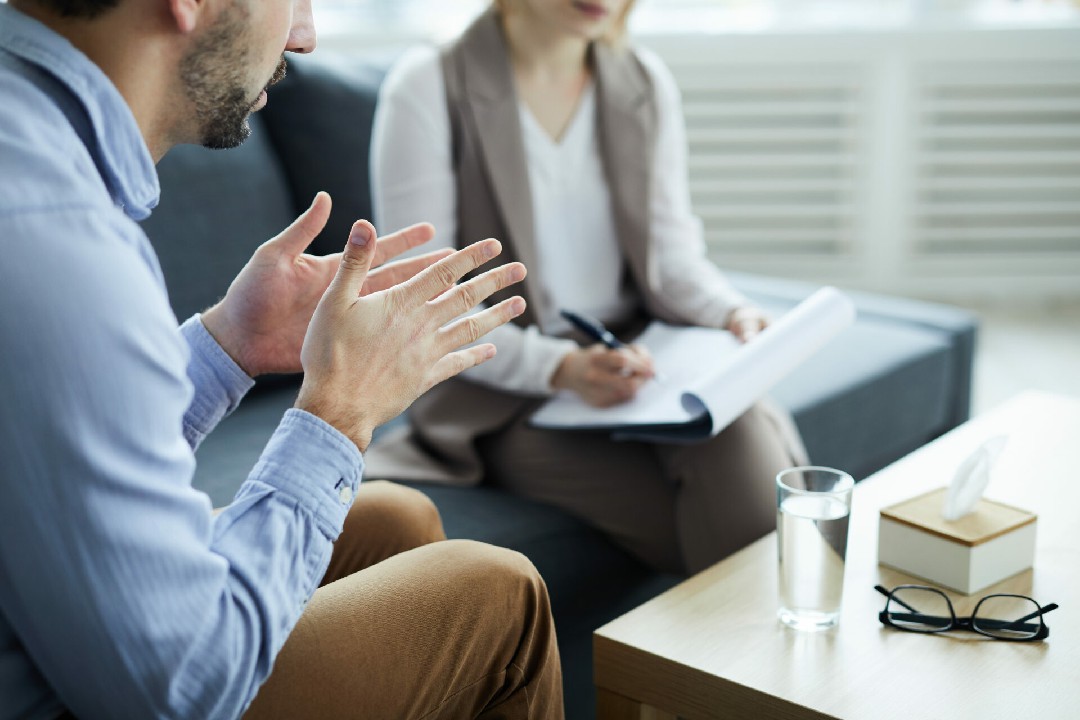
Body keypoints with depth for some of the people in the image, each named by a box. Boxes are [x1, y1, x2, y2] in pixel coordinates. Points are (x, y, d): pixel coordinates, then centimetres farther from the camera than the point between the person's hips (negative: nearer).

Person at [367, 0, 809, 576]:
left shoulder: (646, 84, 9)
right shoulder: (428, 90, -7)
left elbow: (671, 255, 9)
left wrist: (734, 313, -13)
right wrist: (561, 367, -24)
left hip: (634, 354, 5)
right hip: (504, 396, -4)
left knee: (738, 423, -30)